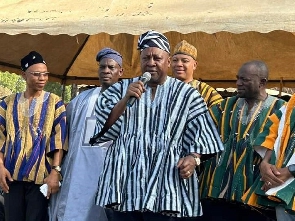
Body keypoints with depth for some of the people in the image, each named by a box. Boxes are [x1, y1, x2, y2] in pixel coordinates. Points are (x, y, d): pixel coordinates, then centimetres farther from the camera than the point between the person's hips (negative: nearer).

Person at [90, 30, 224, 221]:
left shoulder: (186, 94, 8)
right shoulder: (122, 88, 12)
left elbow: (198, 134, 4)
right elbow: (105, 125, 1)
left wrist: (193, 157, -14)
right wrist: (126, 99, -13)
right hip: (123, 184, 2)